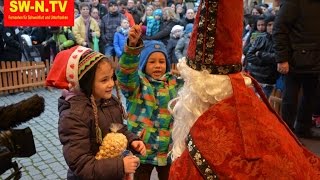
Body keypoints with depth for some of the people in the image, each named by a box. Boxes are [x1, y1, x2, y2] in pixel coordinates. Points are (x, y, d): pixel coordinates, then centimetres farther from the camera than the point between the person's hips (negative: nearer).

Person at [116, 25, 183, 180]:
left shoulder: (174, 83, 5)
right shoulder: (136, 83, -10)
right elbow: (125, 71, -29)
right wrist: (132, 45, -44)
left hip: (168, 150, 3)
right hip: (141, 149, -3)